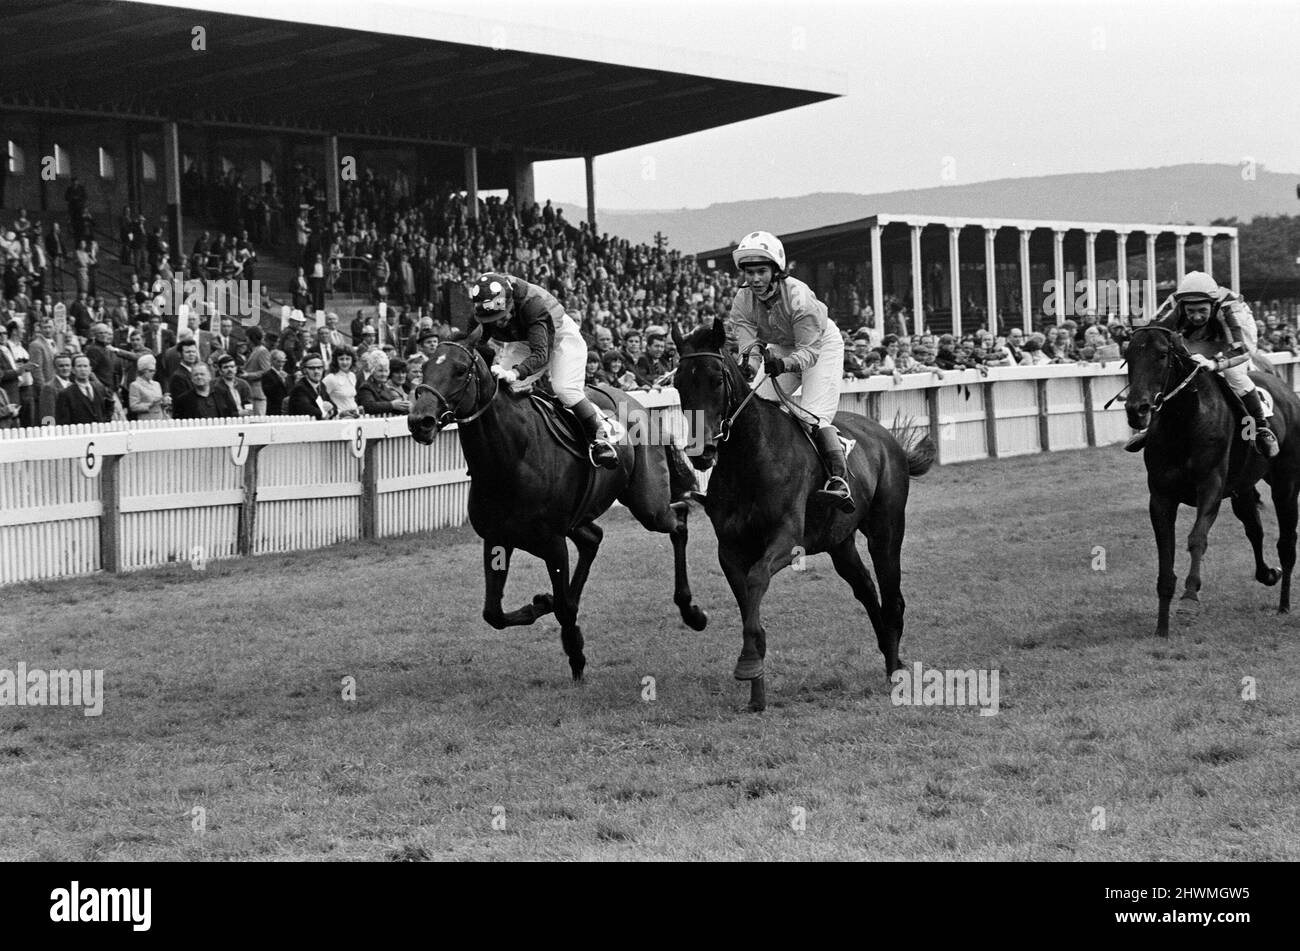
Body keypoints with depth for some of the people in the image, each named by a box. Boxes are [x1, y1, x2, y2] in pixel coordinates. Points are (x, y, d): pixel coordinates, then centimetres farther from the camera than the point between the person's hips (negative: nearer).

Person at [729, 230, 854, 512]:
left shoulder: (798, 296, -34)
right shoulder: (742, 302, -19)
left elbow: (809, 351, -34)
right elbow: (749, 347, -24)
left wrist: (784, 364, -55)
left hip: (821, 345, -6)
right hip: (780, 350, 6)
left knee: (814, 415, -23)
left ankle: (840, 481, -30)